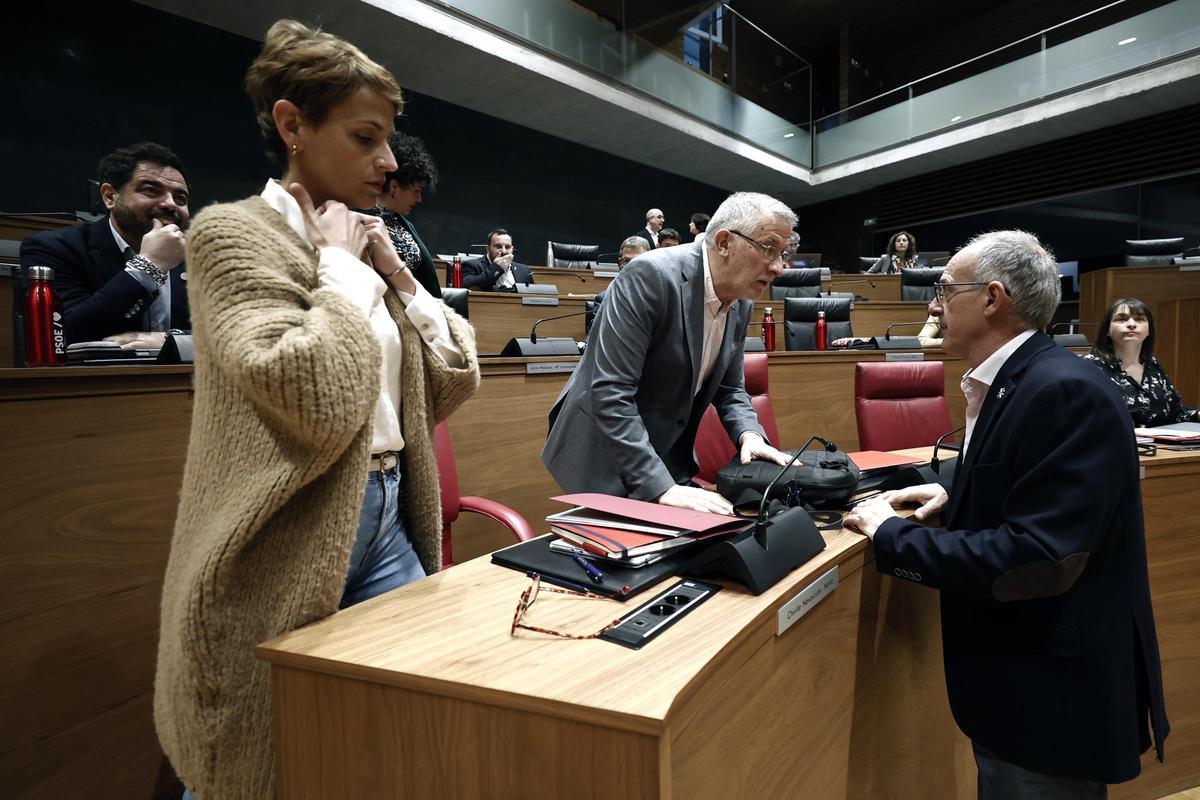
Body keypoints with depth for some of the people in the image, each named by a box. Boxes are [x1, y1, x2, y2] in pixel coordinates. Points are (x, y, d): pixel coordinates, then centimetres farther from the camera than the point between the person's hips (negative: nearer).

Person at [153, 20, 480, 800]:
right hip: (292, 541, -6)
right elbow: (319, 401, -27)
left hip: (388, 518, 7)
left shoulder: (362, 244, 11)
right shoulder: (233, 231, -10)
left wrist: (398, 275, 1)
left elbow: (453, 382, 9)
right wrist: (341, 265, -14)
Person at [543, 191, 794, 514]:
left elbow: (729, 388, 11)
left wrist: (749, 434, -10)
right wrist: (662, 487, -31)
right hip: (603, 459, -6)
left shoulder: (741, 304, 0)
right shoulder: (651, 276, -24)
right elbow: (611, 393, -29)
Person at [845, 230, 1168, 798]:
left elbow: (1041, 558, -30)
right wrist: (952, 494, 4)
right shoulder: (1012, 381, 6)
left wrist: (893, 536, -23)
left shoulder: (1067, 391, -24)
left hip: (1052, 691, -9)